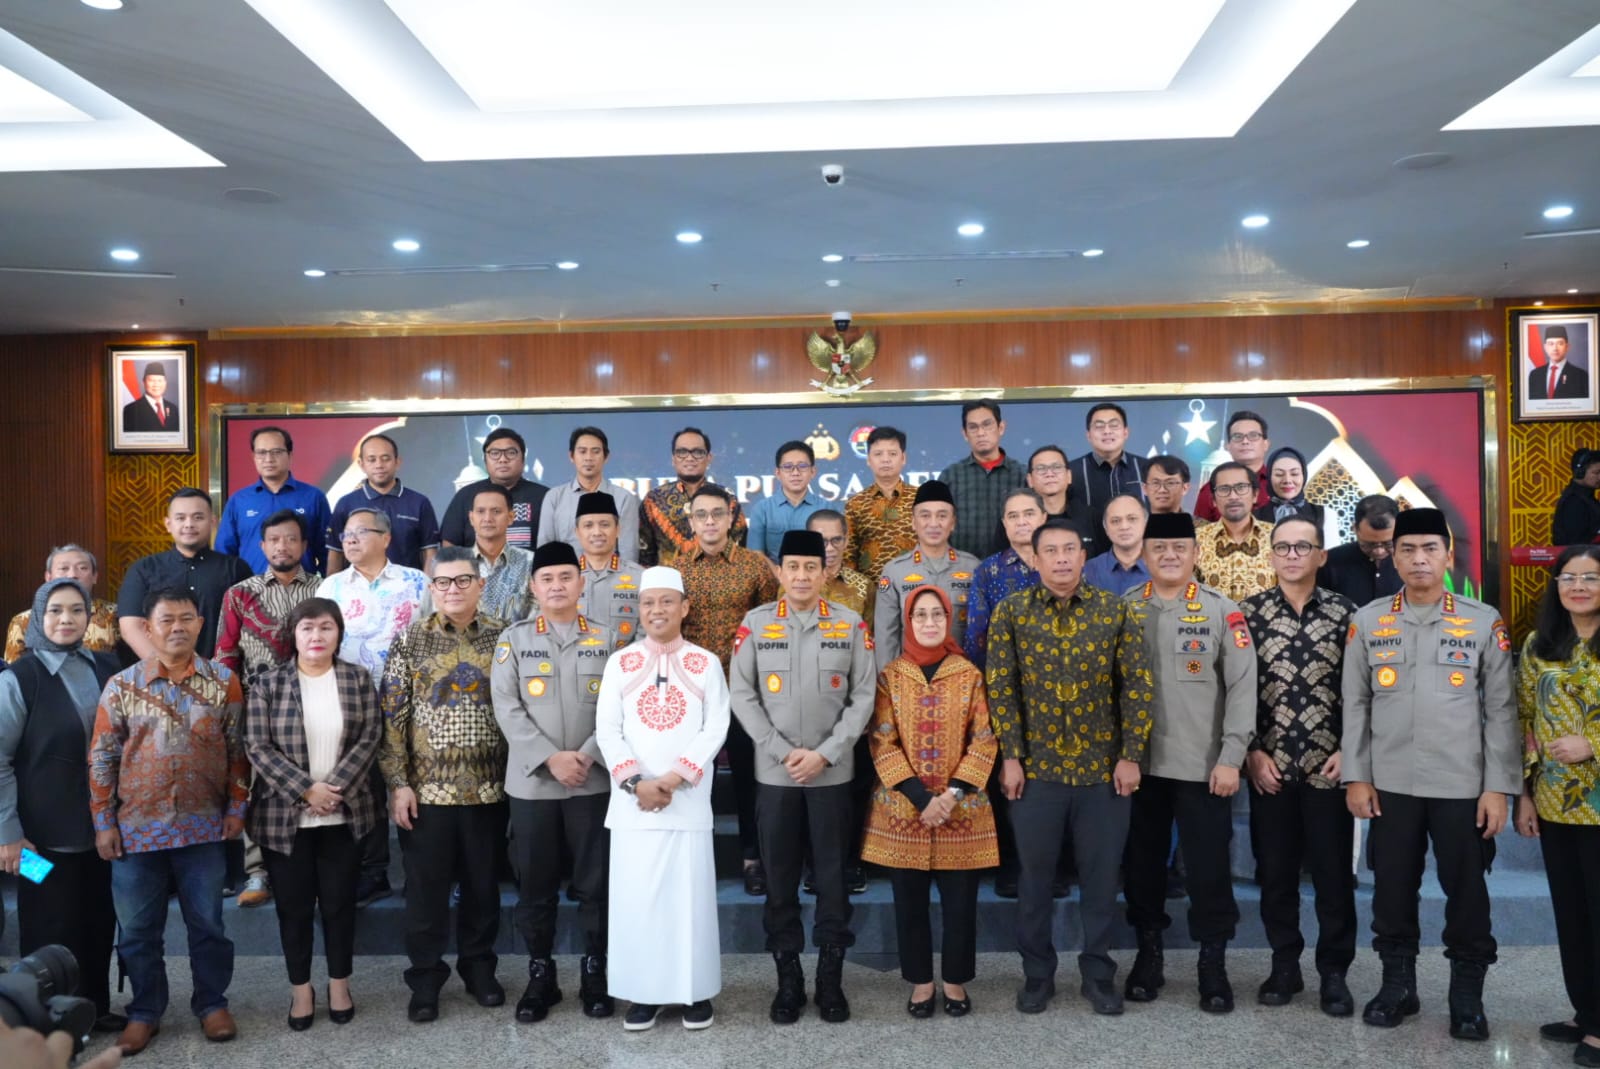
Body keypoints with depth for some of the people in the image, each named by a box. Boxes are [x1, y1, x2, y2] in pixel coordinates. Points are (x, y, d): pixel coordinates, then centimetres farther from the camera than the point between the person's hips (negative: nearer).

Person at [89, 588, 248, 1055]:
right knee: (138, 930, 10)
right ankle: (144, 1012, 27)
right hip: (137, 828, 0)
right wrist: (103, 822, -2)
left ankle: (212, 1004, 26)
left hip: (203, 827, 0)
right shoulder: (122, 685, -2)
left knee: (207, 923, 10)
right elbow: (101, 758, 0)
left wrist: (237, 806, 0)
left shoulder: (223, 681, -1)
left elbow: (237, 749, 3)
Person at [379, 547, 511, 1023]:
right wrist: (398, 783, -6)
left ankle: (479, 966, 29)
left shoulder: (503, 636, 2)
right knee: (426, 886, 7)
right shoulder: (409, 640, -1)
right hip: (426, 787, -1)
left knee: (482, 882, 12)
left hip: (487, 787, 1)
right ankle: (426, 976, 21)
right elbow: (392, 714, -2)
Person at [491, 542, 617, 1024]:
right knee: (534, 885, 8)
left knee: (596, 883, 6)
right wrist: (550, 759, -14)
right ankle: (540, 976, 21)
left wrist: (587, 755, -14)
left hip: (593, 780, 0)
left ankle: (595, 973, 20)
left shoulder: (606, 639, 5)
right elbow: (507, 710, -4)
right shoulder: (513, 639, 4)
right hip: (531, 781, 0)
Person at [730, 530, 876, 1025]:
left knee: (832, 876, 5)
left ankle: (830, 979, 18)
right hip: (774, 772, 0)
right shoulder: (755, 624, 1)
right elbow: (741, 695, -1)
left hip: (833, 772, 0)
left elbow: (863, 696, 0)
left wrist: (825, 754, -9)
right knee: (779, 878, 7)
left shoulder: (851, 625, 1)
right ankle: (788, 979, 18)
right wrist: (783, 751, -9)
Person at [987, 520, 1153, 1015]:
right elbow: (1001, 687, -2)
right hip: (1036, 766, 0)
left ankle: (1098, 973, 26)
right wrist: (1010, 756, -6)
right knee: (1035, 875, 10)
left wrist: (1131, 755, -5)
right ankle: (1037, 973, 26)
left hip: (1104, 767, 0)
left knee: (1101, 875, 9)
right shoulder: (1011, 612, -1)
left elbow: (1138, 686, 0)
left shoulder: (1118, 611, -1)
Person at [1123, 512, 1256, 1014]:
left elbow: (1242, 687, -5)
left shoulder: (1222, 611, -3)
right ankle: (1148, 954, 27)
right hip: (1139, 762, 2)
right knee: (1143, 862, 11)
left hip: (1203, 764, -2)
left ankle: (1213, 964, 19)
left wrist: (1231, 758, -10)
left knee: (1209, 866, 4)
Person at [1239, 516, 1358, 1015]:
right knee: (1274, 871, 9)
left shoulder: (1344, 613, 2)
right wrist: (1251, 752, -5)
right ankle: (1285, 966, 24)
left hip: (1329, 766, -1)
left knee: (1333, 872, 5)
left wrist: (1348, 751, -5)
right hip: (1269, 766, 1)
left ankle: (1334, 972, 20)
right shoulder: (1249, 612, 1)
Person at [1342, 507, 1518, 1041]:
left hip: (1463, 786, -1)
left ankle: (1467, 997, 23)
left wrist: (1498, 786, -5)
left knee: (1467, 895, 7)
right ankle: (1397, 985, 26)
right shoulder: (1368, 621, 2)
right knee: (1392, 891, 10)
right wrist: (1355, 776, 0)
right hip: (1390, 785, 1)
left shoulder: (1485, 621, 0)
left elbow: (1501, 709, 0)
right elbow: (1354, 705, 5)